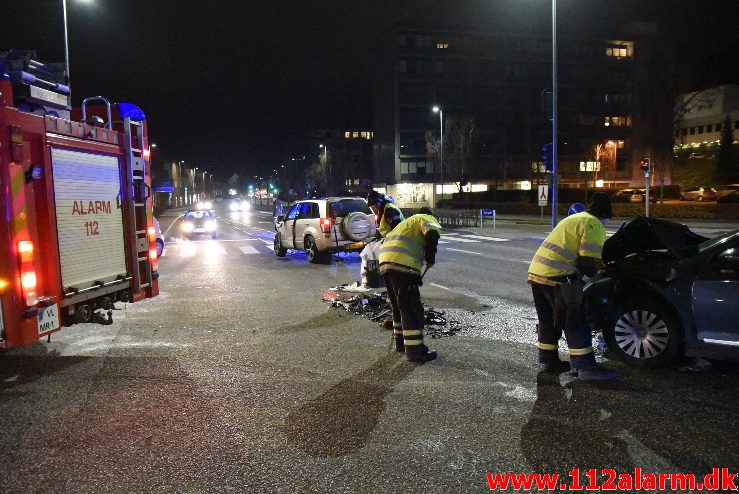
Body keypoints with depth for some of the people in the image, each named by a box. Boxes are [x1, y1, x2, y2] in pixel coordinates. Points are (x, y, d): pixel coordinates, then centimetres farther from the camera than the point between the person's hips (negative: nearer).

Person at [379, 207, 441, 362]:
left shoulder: (407, 222, 38)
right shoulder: (426, 218, 14)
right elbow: (432, 233, -11)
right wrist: (430, 257, 1)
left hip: (385, 264, 9)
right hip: (402, 264, -8)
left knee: (399, 306, 21)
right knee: (412, 308, -4)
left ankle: (400, 341, 32)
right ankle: (414, 350, -3)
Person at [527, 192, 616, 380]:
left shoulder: (575, 218, 26)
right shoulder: (594, 225, -3)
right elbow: (588, 262, -12)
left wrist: (599, 264, 26)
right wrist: (600, 267, 9)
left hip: (536, 272, 9)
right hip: (556, 278, -9)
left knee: (548, 320, 19)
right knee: (575, 323, -1)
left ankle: (548, 360, 27)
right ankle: (586, 368, 4)